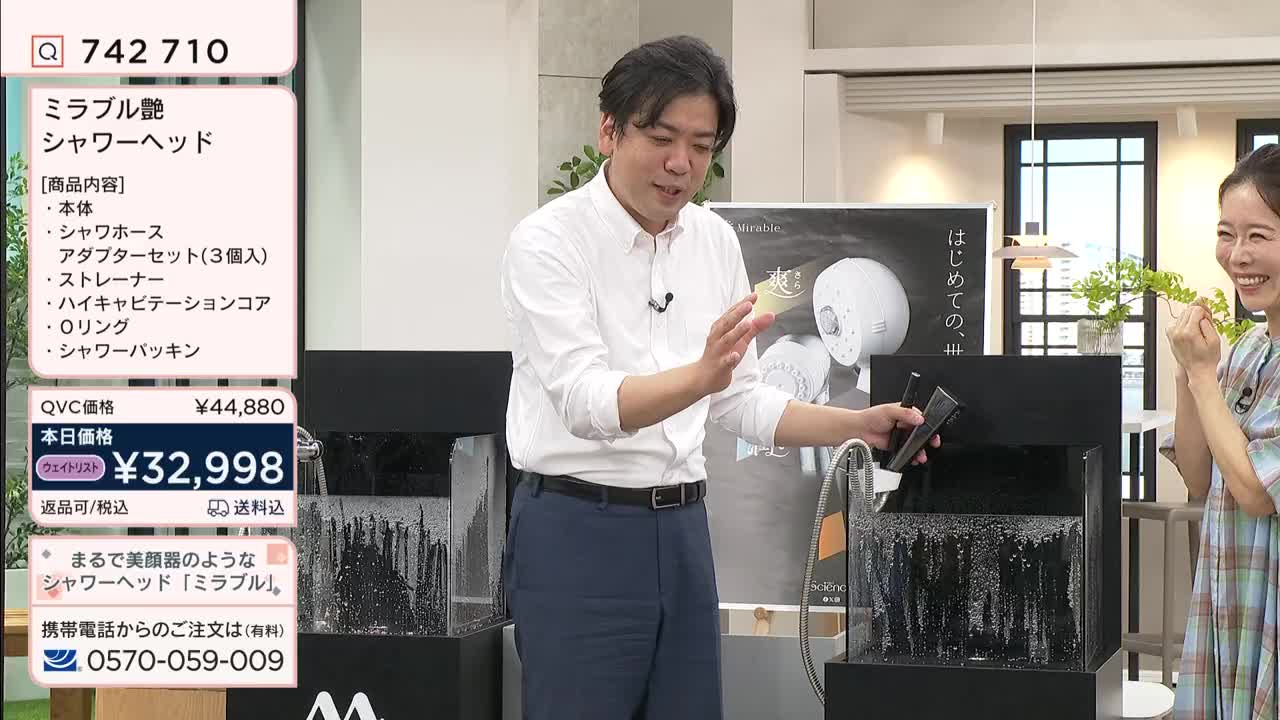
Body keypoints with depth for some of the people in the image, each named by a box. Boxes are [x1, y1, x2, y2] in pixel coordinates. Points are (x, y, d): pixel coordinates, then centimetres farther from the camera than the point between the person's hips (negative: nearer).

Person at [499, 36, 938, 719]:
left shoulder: (715, 240, 7)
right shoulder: (548, 241, -13)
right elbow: (586, 401, -25)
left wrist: (858, 426, 2)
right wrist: (701, 376, -42)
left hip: (681, 529, 6)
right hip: (577, 528, -6)